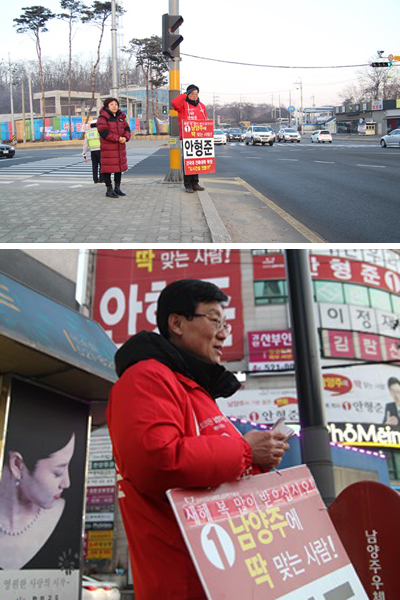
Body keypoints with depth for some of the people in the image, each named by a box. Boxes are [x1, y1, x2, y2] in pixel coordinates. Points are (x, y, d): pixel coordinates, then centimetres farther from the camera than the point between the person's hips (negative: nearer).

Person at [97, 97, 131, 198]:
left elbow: (127, 128, 9)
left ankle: (117, 188, 25)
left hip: (120, 148, 7)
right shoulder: (102, 118, -9)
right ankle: (109, 189, 3)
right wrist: (118, 138, -21)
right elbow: (104, 133, -19)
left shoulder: (121, 117, 14)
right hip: (108, 148, -7)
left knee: (119, 167, 13)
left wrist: (125, 137, -13)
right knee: (108, 168, -4)